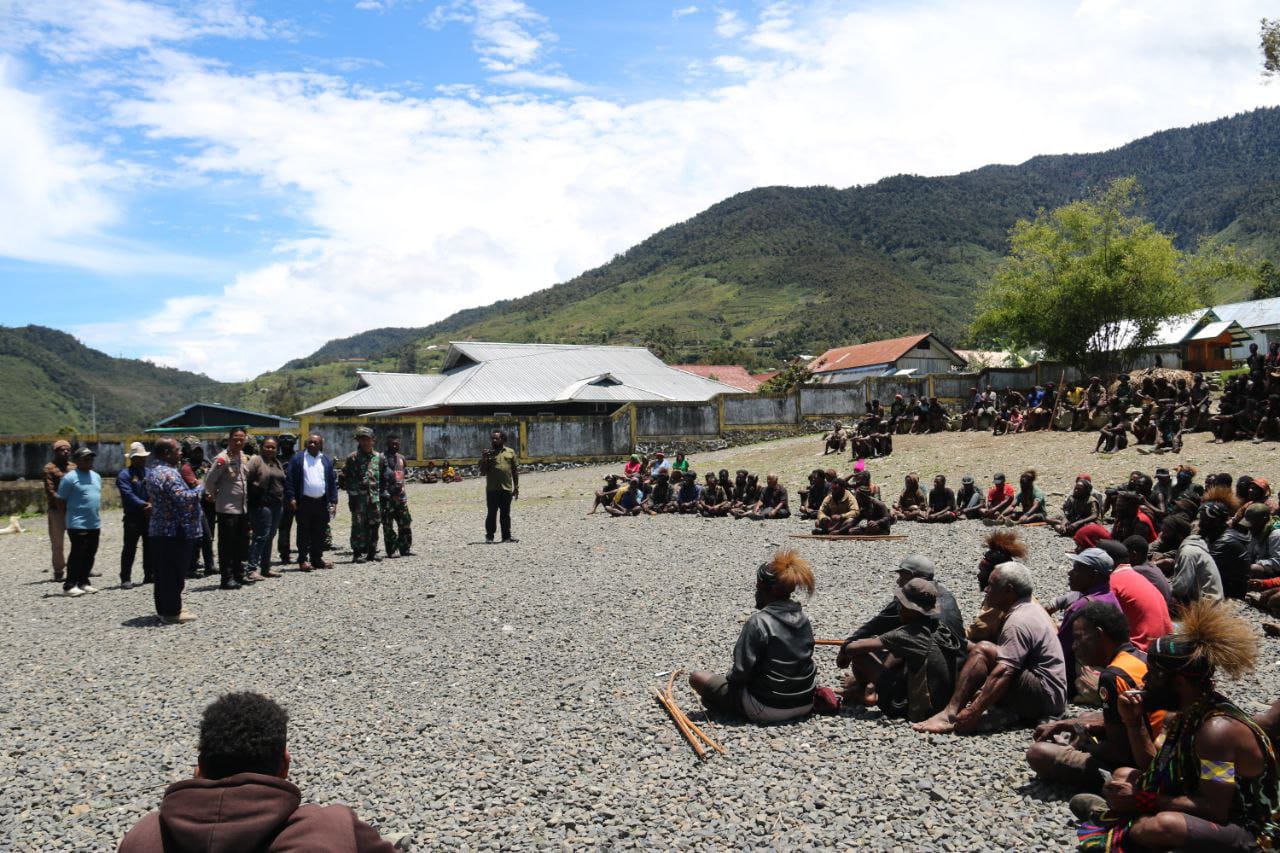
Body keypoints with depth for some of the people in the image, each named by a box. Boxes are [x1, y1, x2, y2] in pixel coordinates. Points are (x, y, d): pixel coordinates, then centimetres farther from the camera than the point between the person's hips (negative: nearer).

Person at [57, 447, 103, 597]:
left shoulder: (96, 476, 14)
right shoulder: (70, 477, -9)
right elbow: (61, 500, -7)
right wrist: (73, 512, -2)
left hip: (95, 524, 7)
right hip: (78, 524, -7)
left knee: (90, 555, 11)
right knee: (77, 555, -6)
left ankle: (83, 582, 21)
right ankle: (69, 585, 0)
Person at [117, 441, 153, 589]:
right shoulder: (124, 475, -6)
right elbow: (128, 495, -17)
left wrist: (152, 505, -14)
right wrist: (145, 505, -23)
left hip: (150, 515, 6)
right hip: (133, 517, -6)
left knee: (150, 546, 13)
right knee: (129, 548, -4)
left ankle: (150, 575, 23)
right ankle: (125, 579, 0)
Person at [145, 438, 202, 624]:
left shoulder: (153, 471, 15)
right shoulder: (169, 473, -19)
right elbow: (183, 498, -28)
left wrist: (192, 488, 11)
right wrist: (199, 488, -11)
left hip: (159, 530, 10)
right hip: (175, 531, -10)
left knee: (163, 572, 15)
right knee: (175, 573, -4)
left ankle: (164, 609, 24)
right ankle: (172, 613, 1)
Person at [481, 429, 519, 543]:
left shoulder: (510, 452, 8)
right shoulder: (488, 453, 5)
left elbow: (515, 470, 10)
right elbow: (483, 471, 4)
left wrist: (516, 487, 6)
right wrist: (484, 459, -11)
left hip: (507, 489, 1)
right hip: (492, 490, -1)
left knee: (506, 514, 8)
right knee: (491, 514, 2)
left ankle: (506, 536, 13)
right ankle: (489, 536, 8)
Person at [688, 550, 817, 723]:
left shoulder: (759, 621, -20)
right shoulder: (802, 618, 0)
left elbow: (742, 670, -20)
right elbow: (803, 660, 11)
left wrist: (731, 678, 3)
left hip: (770, 708, -7)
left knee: (697, 678, -2)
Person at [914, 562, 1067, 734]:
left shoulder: (1018, 621, -17)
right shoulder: (1030, 608, 15)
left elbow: (1004, 672, -28)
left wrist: (974, 712, -31)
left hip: (1045, 697, -11)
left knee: (981, 650, -20)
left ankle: (950, 715, -26)